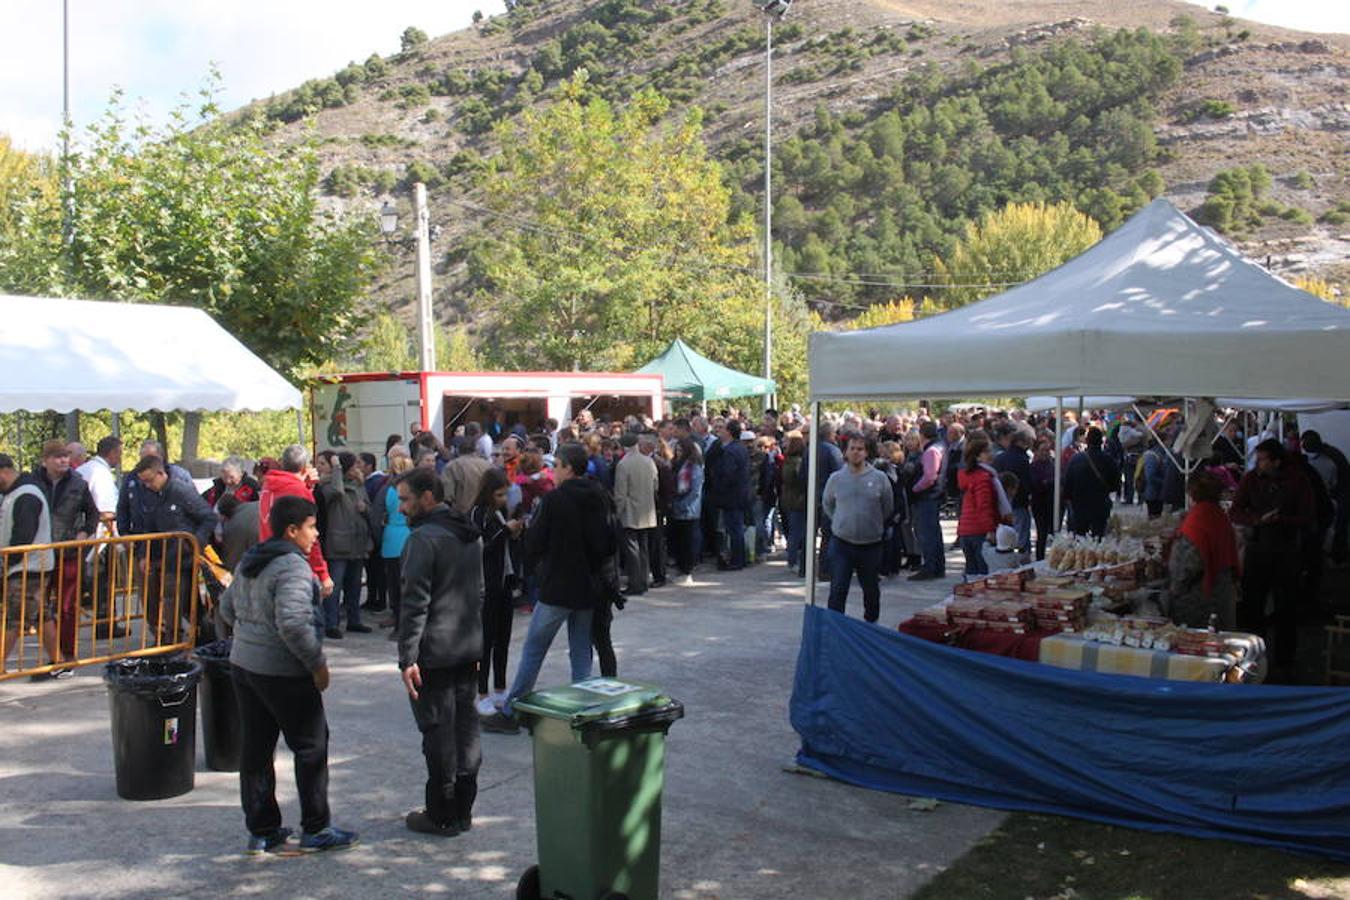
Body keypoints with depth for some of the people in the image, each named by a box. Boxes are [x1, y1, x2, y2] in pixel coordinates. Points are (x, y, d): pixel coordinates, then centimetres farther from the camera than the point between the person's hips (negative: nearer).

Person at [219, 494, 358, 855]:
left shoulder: (250, 562, 11)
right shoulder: (292, 566, -18)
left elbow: (228, 607, 19)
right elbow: (293, 623, -27)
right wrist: (317, 663, -18)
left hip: (243, 664, 9)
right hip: (282, 673, -9)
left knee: (256, 750, 13)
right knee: (311, 746, 4)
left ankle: (261, 831, 21)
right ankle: (315, 829, 12)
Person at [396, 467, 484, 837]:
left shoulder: (423, 539, -15)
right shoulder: (469, 536, 13)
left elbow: (415, 603, -19)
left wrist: (407, 657, -17)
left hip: (434, 653, -8)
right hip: (468, 648, 8)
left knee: (438, 731, 0)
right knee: (465, 726, 12)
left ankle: (442, 816, 8)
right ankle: (463, 809, 21)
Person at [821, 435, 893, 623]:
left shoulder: (879, 478, -4)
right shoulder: (836, 478, -1)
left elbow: (888, 508, 9)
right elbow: (827, 505, 16)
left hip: (871, 544, 1)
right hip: (842, 544, 0)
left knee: (871, 589, 16)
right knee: (838, 590, -6)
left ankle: (871, 622, 36)